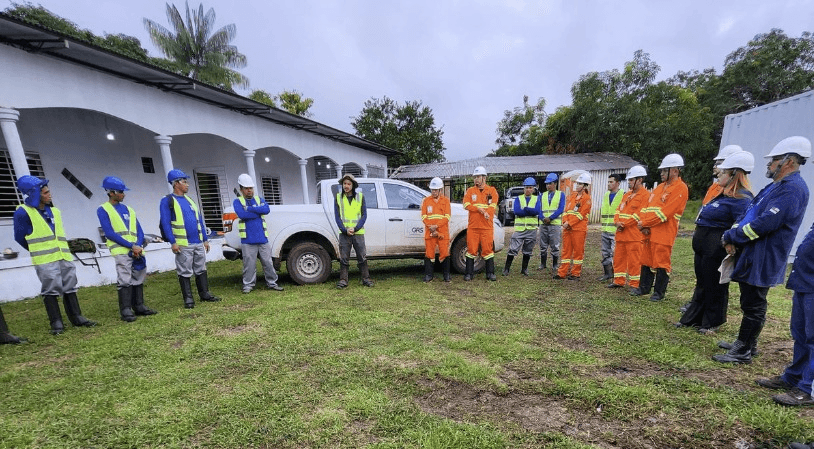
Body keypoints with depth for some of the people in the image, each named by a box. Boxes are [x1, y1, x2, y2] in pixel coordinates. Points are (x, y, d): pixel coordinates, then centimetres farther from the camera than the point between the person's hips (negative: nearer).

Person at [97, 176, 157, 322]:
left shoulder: (128, 209, 18)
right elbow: (109, 233, -9)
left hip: (137, 250, 5)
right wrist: (131, 246, -14)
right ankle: (125, 311, 0)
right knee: (124, 281, -7)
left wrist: (138, 246, -5)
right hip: (121, 251, -5)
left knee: (138, 279, 9)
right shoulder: (103, 210, 1)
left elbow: (139, 231, 13)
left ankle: (139, 307, 17)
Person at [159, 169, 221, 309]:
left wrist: (205, 239, 14)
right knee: (185, 273, 3)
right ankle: (188, 298, 12)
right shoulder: (167, 201, -3)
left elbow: (200, 221, 16)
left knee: (201, 270, 12)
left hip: (198, 243, 6)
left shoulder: (190, 200, 16)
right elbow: (165, 223, -9)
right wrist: (173, 242, -16)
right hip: (183, 245, -6)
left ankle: (205, 294, 22)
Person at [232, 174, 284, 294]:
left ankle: (272, 283, 18)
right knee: (249, 264, 3)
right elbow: (242, 214, -16)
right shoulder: (237, 201, 4)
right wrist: (258, 212, -8)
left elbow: (266, 209, -9)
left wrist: (250, 208, -13)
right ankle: (248, 285, 17)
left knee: (268, 262, 8)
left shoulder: (259, 199, 13)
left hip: (263, 238, 3)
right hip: (248, 240, -3)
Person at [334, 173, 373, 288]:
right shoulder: (338, 197, 7)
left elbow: (364, 215, 1)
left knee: (362, 257, 4)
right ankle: (343, 280, 15)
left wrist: (355, 229, -11)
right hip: (343, 233, 1)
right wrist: (345, 230, -10)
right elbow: (337, 216, 3)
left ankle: (366, 279, 15)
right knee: (344, 258, 5)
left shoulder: (360, 196, 5)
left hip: (358, 232, 0)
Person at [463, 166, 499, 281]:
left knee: (488, 250, 3)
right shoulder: (470, 191, 10)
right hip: (472, 226, 1)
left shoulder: (492, 191, 6)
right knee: (471, 250, 3)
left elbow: (492, 207, -6)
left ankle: (490, 273, 16)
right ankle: (469, 273, 13)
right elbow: (466, 205, -5)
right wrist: (481, 209, -15)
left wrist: (475, 207, -13)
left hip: (487, 227, -1)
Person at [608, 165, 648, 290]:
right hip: (621, 233, 8)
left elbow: (639, 214, -16)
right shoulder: (627, 194, 18)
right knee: (618, 257, 12)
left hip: (634, 234, -8)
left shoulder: (646, 195, -7)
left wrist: (624, 224, -16)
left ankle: (635, 284, 10)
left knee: (634, 260, -1)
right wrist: (617, 222, -3)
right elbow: (619, 209, 14)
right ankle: (619, 281, 21)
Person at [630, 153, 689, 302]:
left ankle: (659, 292, 13)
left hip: (664, 234, -8)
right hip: (649, 232, 8)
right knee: (646, 260, 14)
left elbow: (665, 212, -17)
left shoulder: (680, 188, -8)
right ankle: (644, 287, 26)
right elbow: (648, 207, 12)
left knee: (661, 263, 0)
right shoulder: (660, 187, 18)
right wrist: (643, 224, -3)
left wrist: (645, 223, -14)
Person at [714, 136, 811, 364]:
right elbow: (748, 213, 15)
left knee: (753, 306, 1)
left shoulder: (793, 189, -16)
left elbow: (764, 224, -25)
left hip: (762, 260, -9)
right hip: (751, 256, 9)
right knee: (750, 303, 19)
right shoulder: (775, 186, 14)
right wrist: (732, 237, -2)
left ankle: (743, 352, 12)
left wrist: (730, 237, -13)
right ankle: (746, 342, 32)